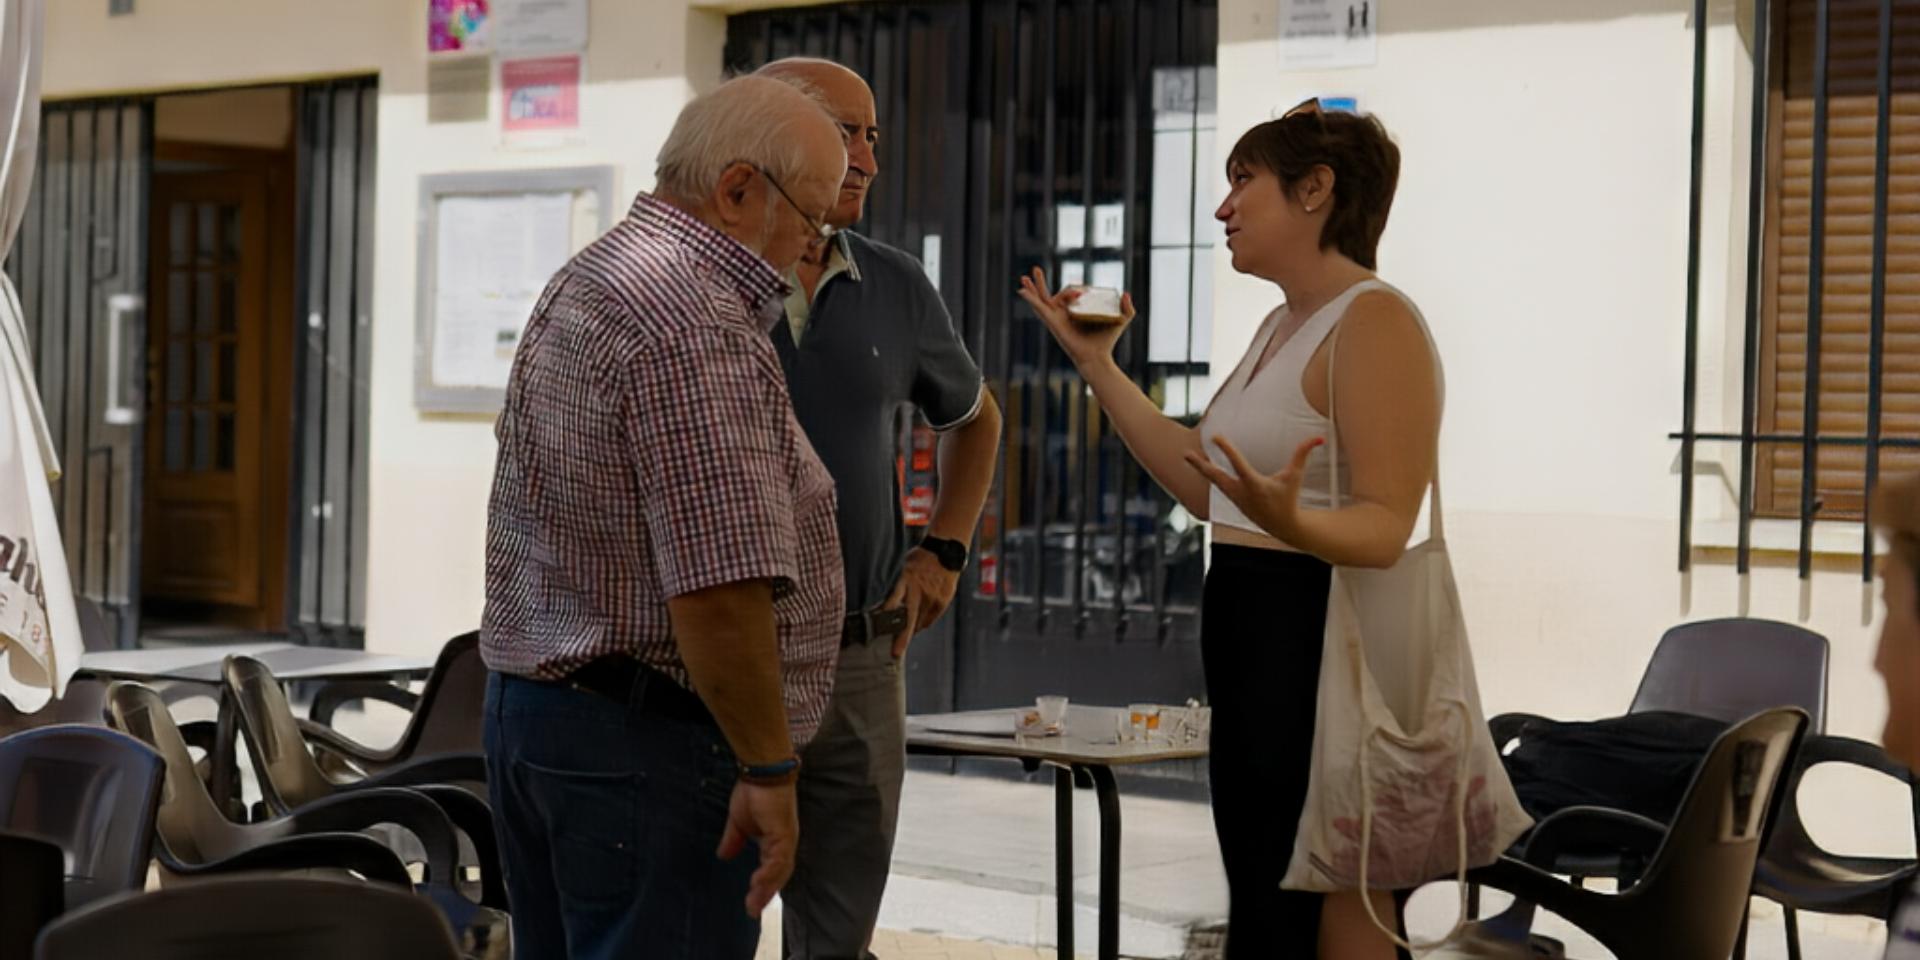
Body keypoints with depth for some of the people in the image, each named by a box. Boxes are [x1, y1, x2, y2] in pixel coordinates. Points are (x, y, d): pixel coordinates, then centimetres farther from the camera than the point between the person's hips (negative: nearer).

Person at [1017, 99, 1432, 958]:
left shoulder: (1373, 321, -14)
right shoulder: (1281, 326, 17)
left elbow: (1385, 526, -20)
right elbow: (1205, 488, 18)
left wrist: (1289, 524, -41)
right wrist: (1097, 365, 19)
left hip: (1320, 639, -10)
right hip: (1245, 627, 10)